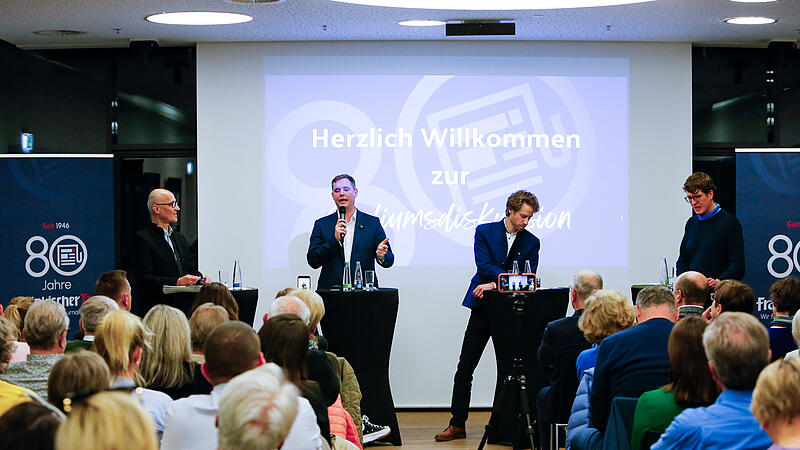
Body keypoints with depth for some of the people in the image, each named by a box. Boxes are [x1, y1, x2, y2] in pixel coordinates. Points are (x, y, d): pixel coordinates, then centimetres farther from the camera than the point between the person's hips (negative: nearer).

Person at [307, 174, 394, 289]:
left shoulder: (373, 223, 11)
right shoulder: (321, 224, 11)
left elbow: (389, 260, 9)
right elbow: (313, 262, 2)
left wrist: (382, 256, -14)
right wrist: (335, 240, -9)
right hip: (330, 293, -2)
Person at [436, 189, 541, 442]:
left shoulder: (531, 242, 6)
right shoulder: (485, 232, 2)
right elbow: (484, 266, -11)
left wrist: (496, 284, -15)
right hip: (483, 307, -1)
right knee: (465, 368, -1)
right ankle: (457, 425, 5)